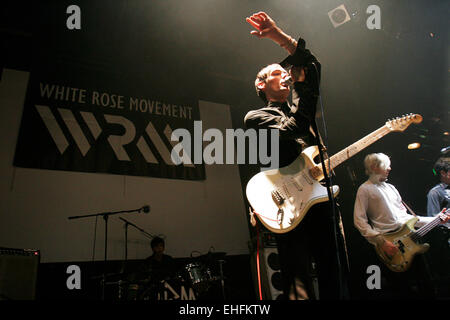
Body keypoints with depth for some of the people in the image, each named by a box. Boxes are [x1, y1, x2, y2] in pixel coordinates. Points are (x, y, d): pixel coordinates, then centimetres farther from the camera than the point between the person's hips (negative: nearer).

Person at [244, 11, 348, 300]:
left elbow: (312, 65, 14)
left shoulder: (300, 108, 26)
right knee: (300, 287, -7)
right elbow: (292, 129, -9)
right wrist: (298, 84, -3)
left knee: (331, 281, 8)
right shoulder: (255, 116, 10)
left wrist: (279, 36, 6)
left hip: (321, 198, 6)